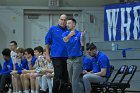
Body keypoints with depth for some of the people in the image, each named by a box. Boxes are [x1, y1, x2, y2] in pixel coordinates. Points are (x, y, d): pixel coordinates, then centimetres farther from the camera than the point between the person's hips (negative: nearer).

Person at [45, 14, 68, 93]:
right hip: (57, 56, -3)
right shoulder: (53, 29, 4)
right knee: (58, 76, -9)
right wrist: (47, 54, 2)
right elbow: (47, 42, 6)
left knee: (65, 77, 8)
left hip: (67, 57, 3)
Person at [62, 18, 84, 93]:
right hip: (69, 59, 5)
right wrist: (69, 36, -41)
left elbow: (82, 45, -18)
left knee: (75, 80, -10)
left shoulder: (79, 34, -7)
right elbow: (65, 40, -19)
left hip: (77, 59, -5)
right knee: (71, 80, 12)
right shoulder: (65, 34, 5)